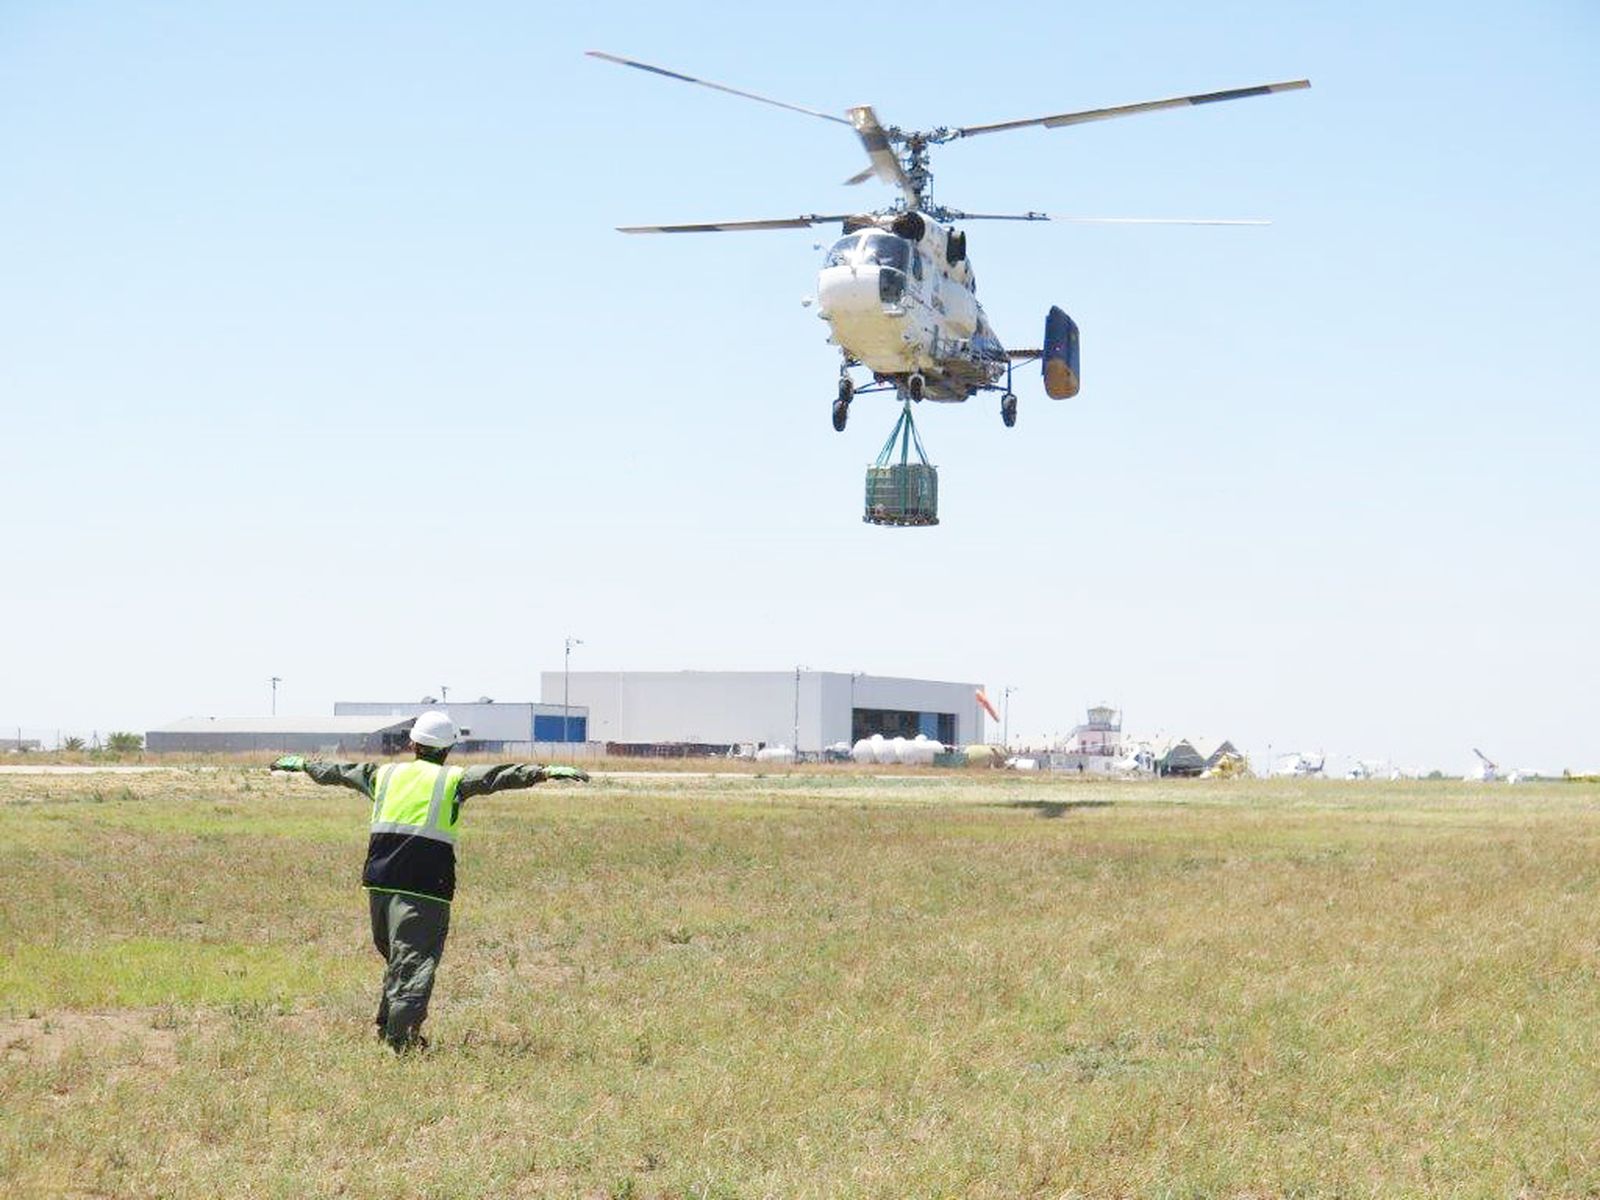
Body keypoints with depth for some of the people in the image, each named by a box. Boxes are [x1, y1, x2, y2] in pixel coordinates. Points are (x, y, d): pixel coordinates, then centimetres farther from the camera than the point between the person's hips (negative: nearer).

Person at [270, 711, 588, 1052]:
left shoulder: (385, 774, 14)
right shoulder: (453, 780, 0)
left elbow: (338, 772, 29)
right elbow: (499, 776, -12)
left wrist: (303, 764, 45)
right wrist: (545, 772, -17)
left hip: (380, 881, 5)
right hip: (425, 887, -5)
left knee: (397, 957, 20)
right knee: (416, 960, -9)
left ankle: (386, 1026, 24)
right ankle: (403, 1034, -19)